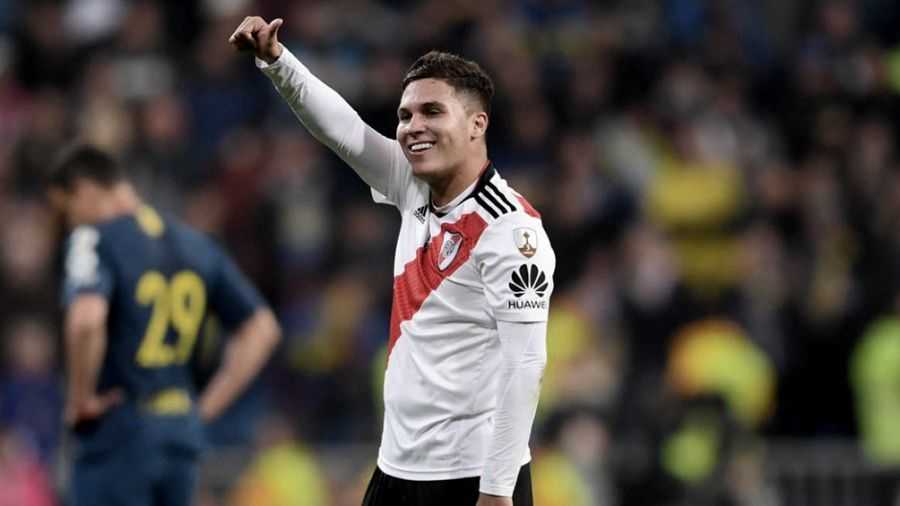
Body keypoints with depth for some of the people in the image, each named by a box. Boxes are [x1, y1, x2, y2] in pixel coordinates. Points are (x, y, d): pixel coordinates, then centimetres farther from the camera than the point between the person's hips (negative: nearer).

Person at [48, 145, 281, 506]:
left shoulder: (94, 239, -10)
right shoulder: (194, 243, 11)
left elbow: (86, 321, -30)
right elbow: (262, 329, 13)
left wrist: (80, 398, -15)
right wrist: (207, 406, 11)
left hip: (118, 433, -7)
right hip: (183, 432, 7)